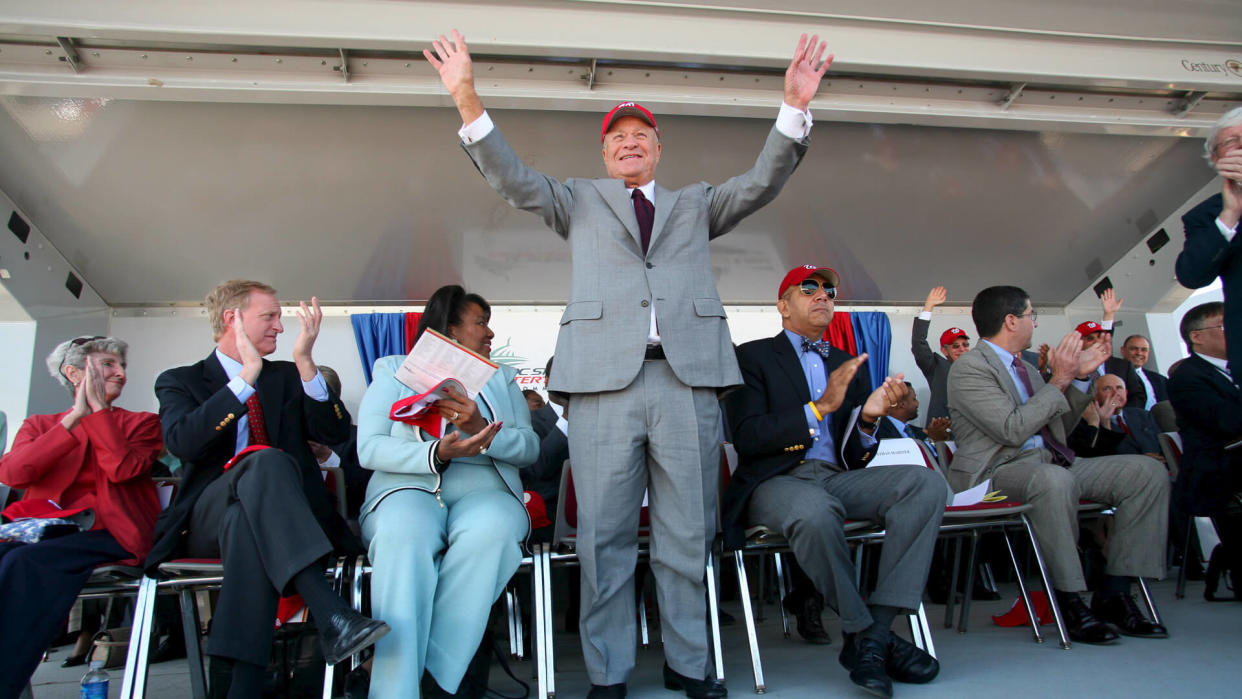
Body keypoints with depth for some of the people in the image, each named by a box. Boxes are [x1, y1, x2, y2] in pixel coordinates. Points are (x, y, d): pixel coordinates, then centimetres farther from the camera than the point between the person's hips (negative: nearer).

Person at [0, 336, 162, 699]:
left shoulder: (141, 423, 18)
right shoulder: (39, 425, 26)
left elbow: (122, 469, -5)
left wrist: (99, 408, 1)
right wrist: (75, 417, 1)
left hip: (107, 535, -3)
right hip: (43, 531, 3)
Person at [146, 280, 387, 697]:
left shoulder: (288, 377, 20)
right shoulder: (180, 381, 13)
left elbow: (336, 434, 3)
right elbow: (182, 443, -10)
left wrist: (305, 361, -7)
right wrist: (248, 375, -13)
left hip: (274, 517, 2)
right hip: (207, 517, -2)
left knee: (247, 521, -36)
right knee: (266, 460, -34)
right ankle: (331, 616, -49)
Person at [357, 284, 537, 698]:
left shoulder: (500, 378, 23)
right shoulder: (392, 371, 16)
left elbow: (529, 447, 8)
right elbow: (369, 448, 0)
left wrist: (481, 429, -13)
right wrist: (436, 453, -18)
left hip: (485, 492, 2)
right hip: (409, 489, -1)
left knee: (491, 530, -36)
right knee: (404, 537, -38)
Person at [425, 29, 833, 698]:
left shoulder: (696, 204, 25)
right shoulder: (580, 200, 22)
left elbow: (760, 183, 11)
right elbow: (515, 180, 7)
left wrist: (794, 106, -4)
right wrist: (468, 103, -7)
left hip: (688, 375, 2)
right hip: (604, 376, -1)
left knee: (688, 535, 5)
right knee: (604, 538, 0)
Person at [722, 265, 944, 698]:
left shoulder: (848, 365, 21)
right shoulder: (753, 356, 6)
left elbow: (856, 458, 15)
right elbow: (747, 437, -9)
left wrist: (868, 417, -7)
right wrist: (820, 407, -14)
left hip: (838, 479, 5)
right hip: (777, 480, -5)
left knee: (926, 482, -21)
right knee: (816, 510, -39)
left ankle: (876, 631, -23)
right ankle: (862, 632, -15)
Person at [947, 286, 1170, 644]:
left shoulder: (1025, 368, 20)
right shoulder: (969, 368, -9)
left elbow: (1059, 425, 26)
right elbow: (1013, 430, -20)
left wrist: (1080, 377, 14)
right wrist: (1059, 381, -12)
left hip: (1052, 463, 9)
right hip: (999, 469, -9)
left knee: (1149, 471, -6)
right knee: (1053, 479, -42)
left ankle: (1115, 593, -7)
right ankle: (1069, 600, -25)